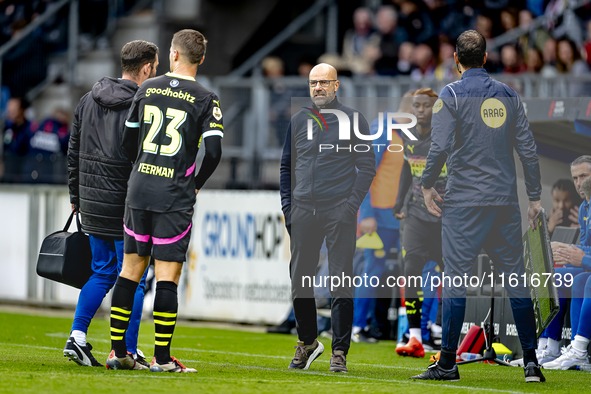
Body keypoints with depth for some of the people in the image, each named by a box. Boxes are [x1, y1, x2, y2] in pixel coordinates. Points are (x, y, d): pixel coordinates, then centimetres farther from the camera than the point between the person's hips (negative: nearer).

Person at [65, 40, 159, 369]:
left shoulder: (89, 101, 9)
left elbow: (74, 152, 13)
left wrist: (77, 197, 21)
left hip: (93, 205, 7)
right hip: (127, 206, -7)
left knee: (103, 272, 17)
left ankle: (77, 335, 6)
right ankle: (127, 351, 3)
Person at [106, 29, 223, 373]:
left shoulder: (148, 89, 7)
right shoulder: (206, 100, -5)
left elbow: (128, 140, 12)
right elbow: (214, 152, -11)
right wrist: (196, 185, 6)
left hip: (139, 190, 4)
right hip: (175, 197, -4)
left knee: (131, 270, 10)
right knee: (167, 276, -2)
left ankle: (117, 351, 10)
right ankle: (162, 358, -3)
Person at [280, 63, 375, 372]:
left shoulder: (353, 120, 2)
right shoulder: (298, 121, 13)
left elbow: (367, 166, 1)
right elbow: (286, 165, 19)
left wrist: (352, 205, -8)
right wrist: (287, 205, 8)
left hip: (339, 210, -4)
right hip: (303, 212, 4)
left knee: (340, 283, -6)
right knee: (299, 280, 6)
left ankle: (340, 351, -1)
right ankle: (307, 342, 23)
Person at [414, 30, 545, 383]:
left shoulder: (452, 95, -3)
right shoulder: (508, 95, 10)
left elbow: (440, 145, -12)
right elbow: (528, 148, 9)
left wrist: (428, 185, 1)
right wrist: (535, 196, 14)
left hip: (464, 201, -4)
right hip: (506, 201, 4)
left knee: (456, 280, -2)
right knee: (517, 278, 6)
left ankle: (448, 364, -2)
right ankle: (531, 361, 4)